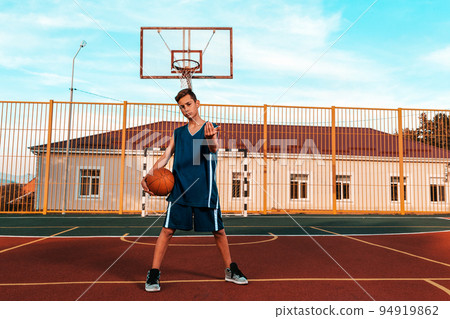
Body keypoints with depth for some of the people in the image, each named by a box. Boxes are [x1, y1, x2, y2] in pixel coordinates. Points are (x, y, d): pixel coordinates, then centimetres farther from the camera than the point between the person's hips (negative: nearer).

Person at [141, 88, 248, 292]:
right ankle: (153, 274, 10)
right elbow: (165, 156, 7)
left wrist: (210, 139, -43)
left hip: (205, 190, -1)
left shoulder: (211, 129, 2)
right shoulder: (177, 133, 12)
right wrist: (149, 174, -10)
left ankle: (230, 270, 26)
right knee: (167, 230, -3)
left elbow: (214, 148, -18)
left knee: (218, 231, 8)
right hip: (180, 189, 2)